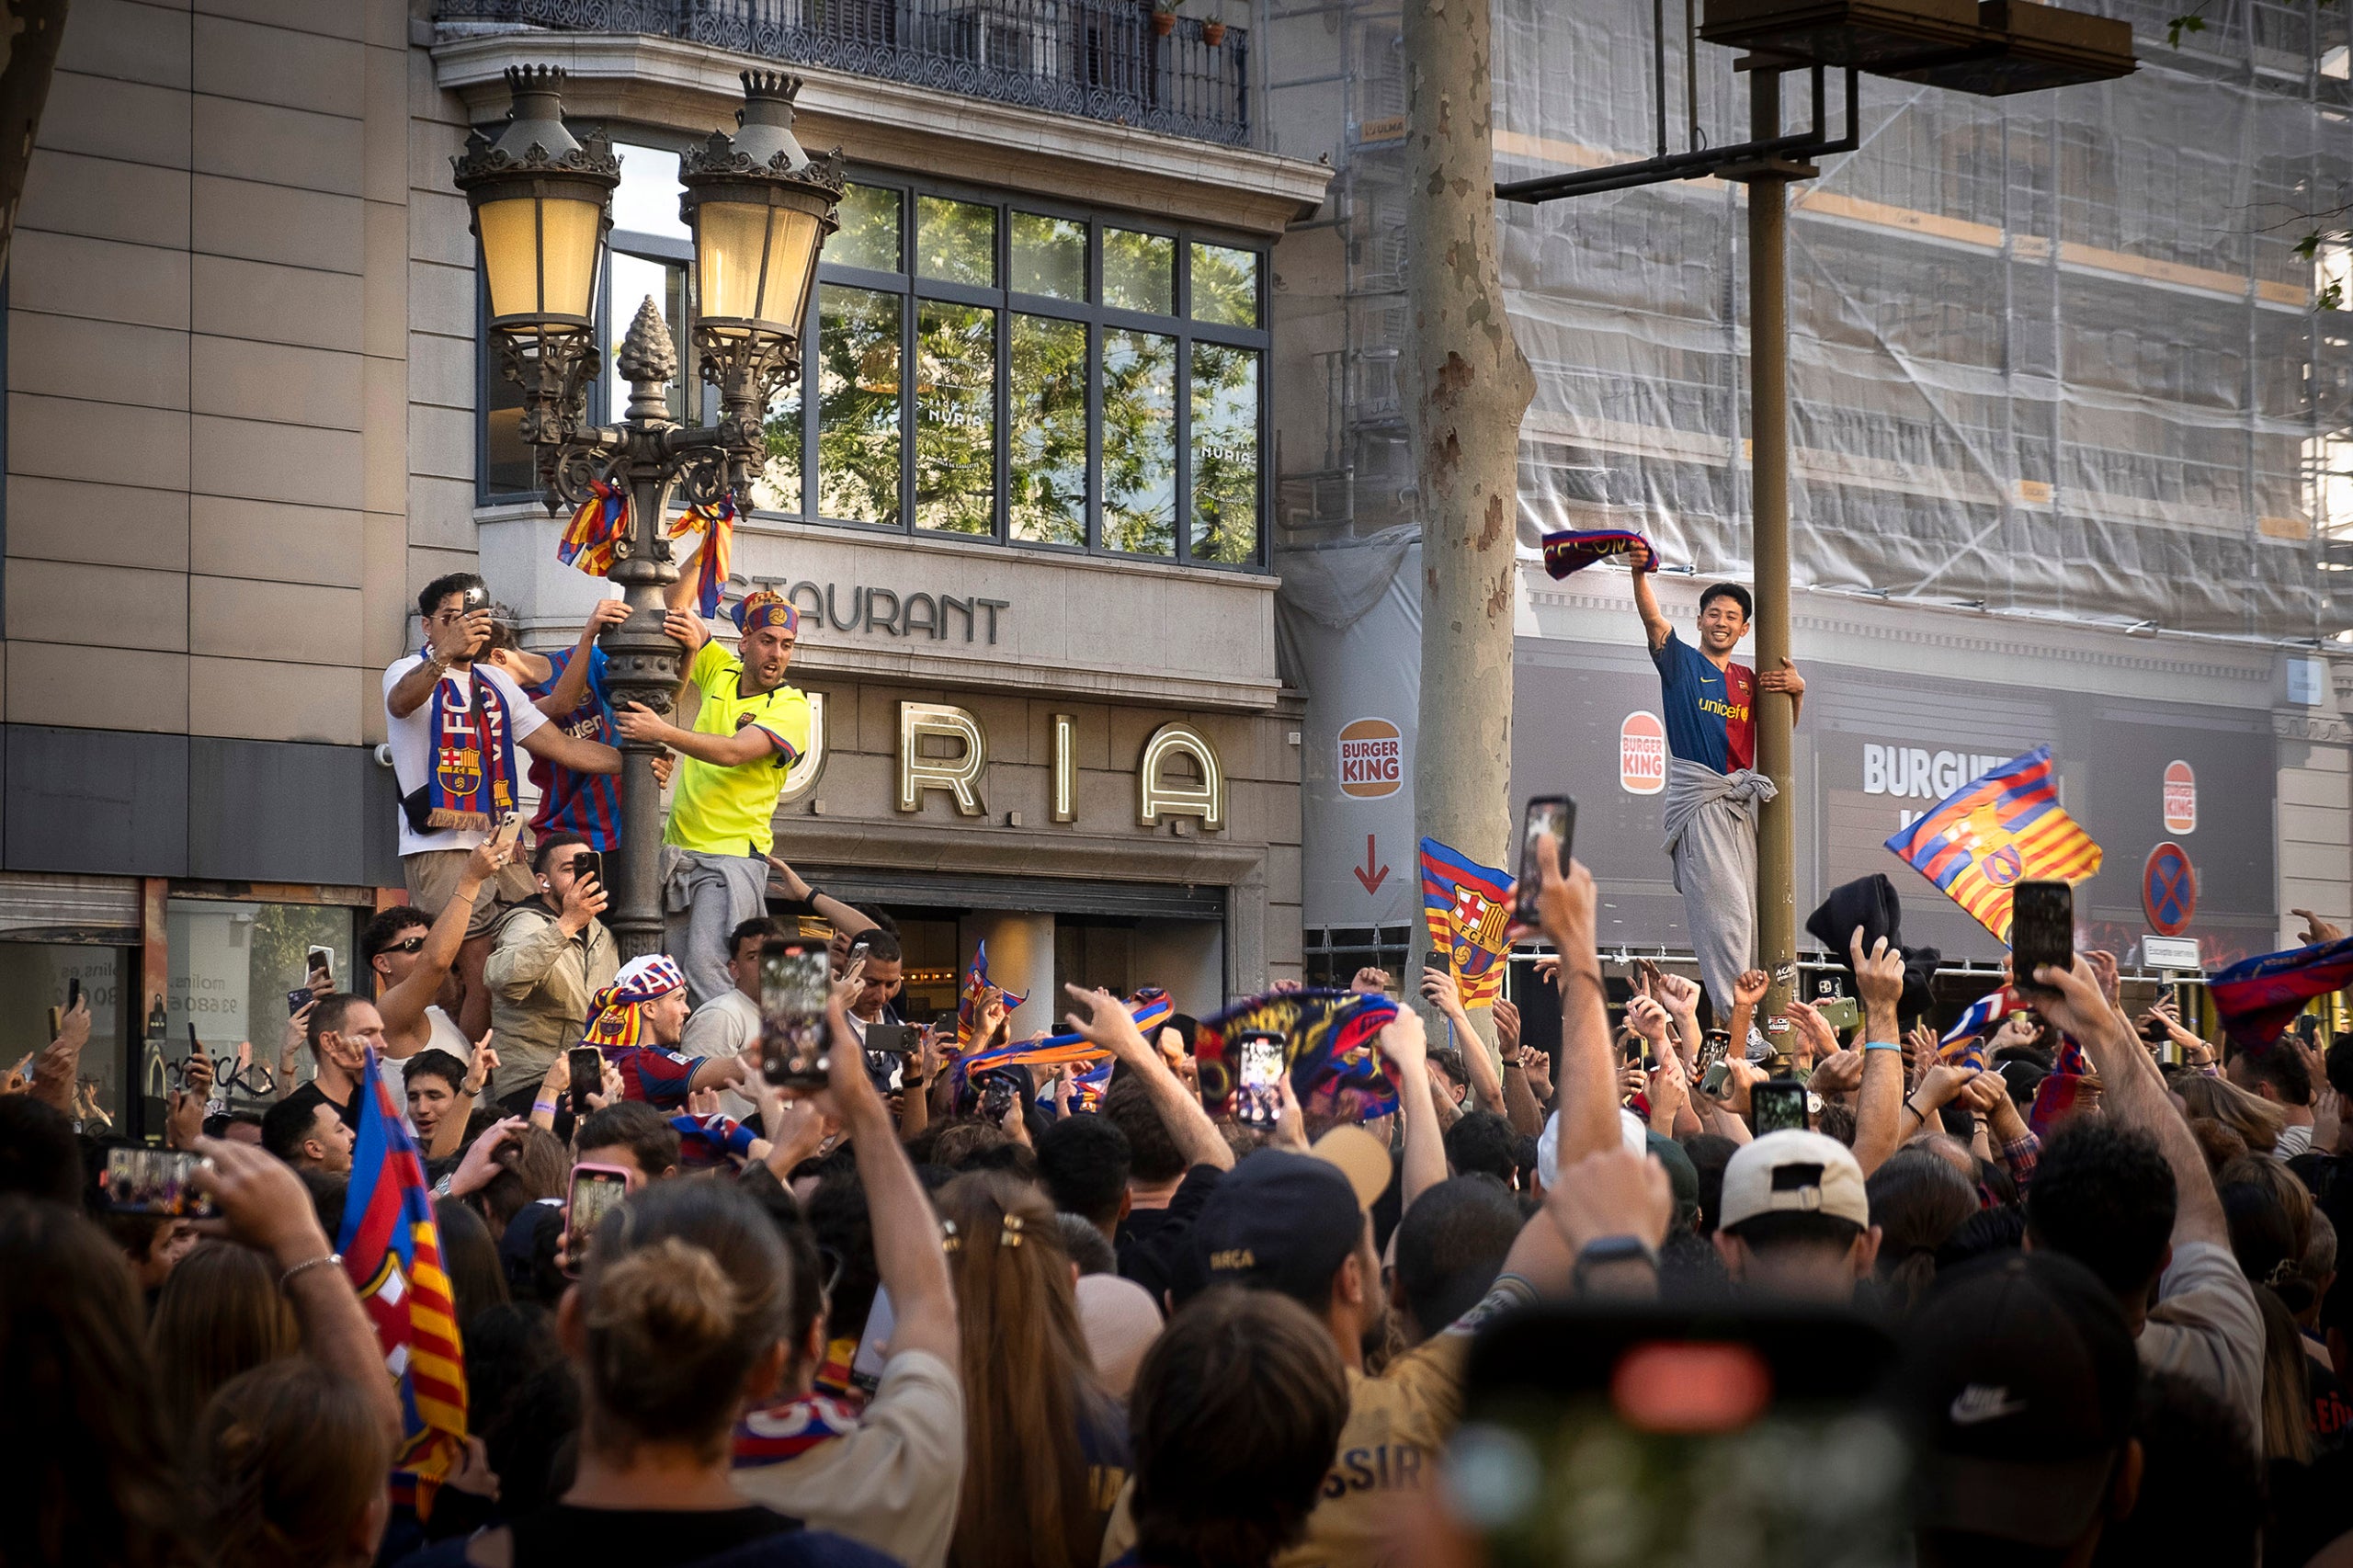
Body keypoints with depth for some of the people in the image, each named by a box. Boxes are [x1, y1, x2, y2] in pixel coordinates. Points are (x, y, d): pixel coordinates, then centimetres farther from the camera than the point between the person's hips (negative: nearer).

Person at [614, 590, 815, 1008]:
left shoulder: (791, 707, -7)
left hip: (733, 854, -6)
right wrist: (691, 626, -2)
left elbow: (733, 752, -21)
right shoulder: (721, 672, 10)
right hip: (680, 850, 6)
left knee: (706, 970, -22)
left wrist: (663, 732, -27)